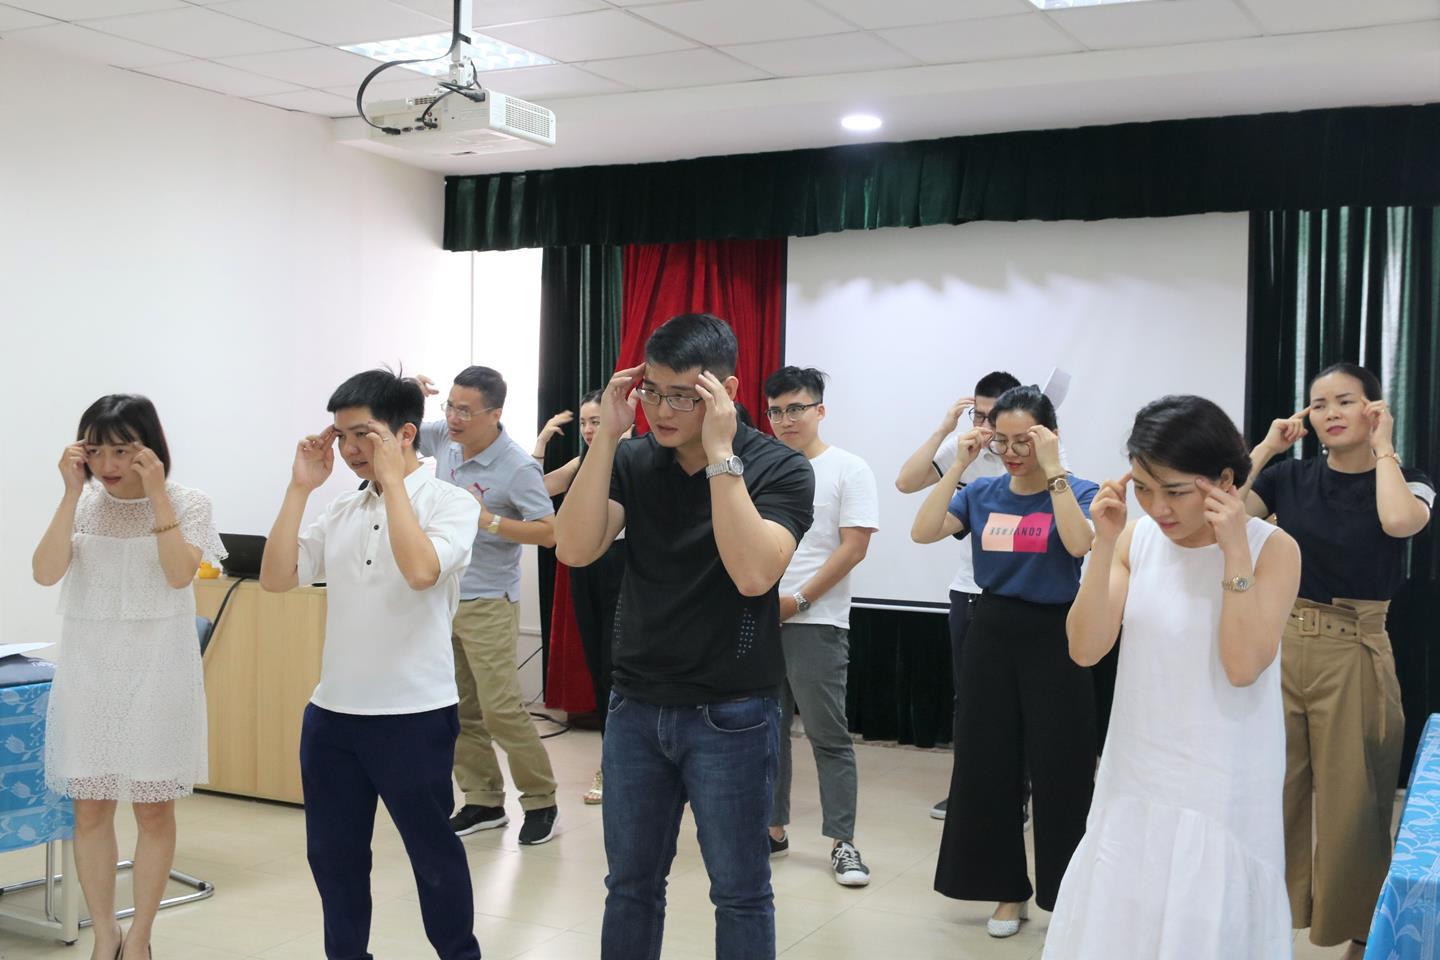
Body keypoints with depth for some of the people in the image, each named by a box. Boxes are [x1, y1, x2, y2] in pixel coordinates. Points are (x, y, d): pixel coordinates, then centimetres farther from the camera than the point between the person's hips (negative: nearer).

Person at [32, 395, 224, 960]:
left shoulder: (187, 504, -4)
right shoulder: (82, 505, 1)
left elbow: (179, 574, -18)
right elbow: (45, 573, -11)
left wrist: (156, 492, -19)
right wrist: (72, 492, -15)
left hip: (157, 669, -2)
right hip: (88, 669, 2)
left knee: (153, 807, 5)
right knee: (90, 808, 6)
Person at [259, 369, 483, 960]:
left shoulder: (450, 502, -7)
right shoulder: (340, 512, 10)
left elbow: (420, 570, -24)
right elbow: (275, 579, 3)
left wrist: (392, 480, -16)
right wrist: (300, 487, -1)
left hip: (413, 715, -5)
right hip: (330, 712, 6)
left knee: (433, 853, 8)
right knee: (332, 855, 15)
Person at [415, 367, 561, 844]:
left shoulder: (517, 467, -16)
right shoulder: (445, 438, 1)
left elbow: (549, 532, -15)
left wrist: (490, 521, -24)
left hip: (487, 603, -7)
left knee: (500, 709, -9)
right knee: (459, 710, 10)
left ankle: (541, 802, 5)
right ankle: (484, 801, 21)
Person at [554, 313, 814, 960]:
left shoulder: (779, 468, -10)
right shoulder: (632, 460, 1)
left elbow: (754, 573, -24)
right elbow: (574, 549, -11)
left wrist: (719, 452, -25)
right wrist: (605, 435, -16)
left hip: (731, 716, -3)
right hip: (635, 707, 4)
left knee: (739, 892, 7)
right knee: (631, 883, 15)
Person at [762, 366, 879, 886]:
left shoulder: (848, 469, -2)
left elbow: (853, 547, -9)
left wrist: (797, 600, -12)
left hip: (815, 623, -5)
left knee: (828, 736, -2)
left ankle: (842, 843, 5)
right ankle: (772, 829, 21)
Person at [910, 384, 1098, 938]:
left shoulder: (1078, 491, -5)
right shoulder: (983, 493, 4)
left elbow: (1079, 544, -26)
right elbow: (922, 533, -9)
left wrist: (1052, 470, -24)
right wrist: (960, 466, -12)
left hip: (1053, 638, -4)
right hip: (991, 634, 4)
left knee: (1058, 772, 2)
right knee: (987, 766, 9)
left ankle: (1067, 893, 17)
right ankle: (1008, 890, 24)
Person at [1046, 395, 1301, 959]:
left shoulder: (1272, 548, -11)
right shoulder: (1137, 540, -2)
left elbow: (1243, 667, -21)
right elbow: (1085, 650, -9)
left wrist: (1235, 552, -24)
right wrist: (1104, 545, -17)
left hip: (1222, 789, -3)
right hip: (1135, 777, 4)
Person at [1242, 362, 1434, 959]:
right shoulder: (1290, 477, 4)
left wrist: (1383, 449, -11)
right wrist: (1267, 446, -6)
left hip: (1354, 652, -2)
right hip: (1281, 643, 2)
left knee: (1350, 802, 4)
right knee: (1273, 792, 9)